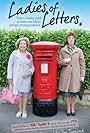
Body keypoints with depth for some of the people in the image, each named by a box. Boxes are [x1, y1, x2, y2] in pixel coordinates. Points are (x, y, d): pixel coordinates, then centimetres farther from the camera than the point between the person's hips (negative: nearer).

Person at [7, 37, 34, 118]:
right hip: (17, 78, -1)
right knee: (19, 94, 9)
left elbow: (32, 67, 8)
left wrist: (29, 73, -12)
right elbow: (10, 66, -1)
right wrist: (10, 78, -4)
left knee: (25, 94, 7)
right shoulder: (14, 53, -2)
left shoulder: (29, 55, 4)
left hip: (26, 78, 1)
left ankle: (24, 111, 22)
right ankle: (20, 110, 26)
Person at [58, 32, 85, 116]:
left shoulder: (79, 51, 6)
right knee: (66, 92, 4)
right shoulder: (62, 51, 5)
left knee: (74, 92, 7)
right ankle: (68, 108, 23)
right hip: (65, 75, 0)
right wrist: (65, 61, -13)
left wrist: (82, 75, 1)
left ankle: (73, 108, 26)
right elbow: (59, 62, 8)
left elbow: (82, 64, 6)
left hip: (75, 75, 0)